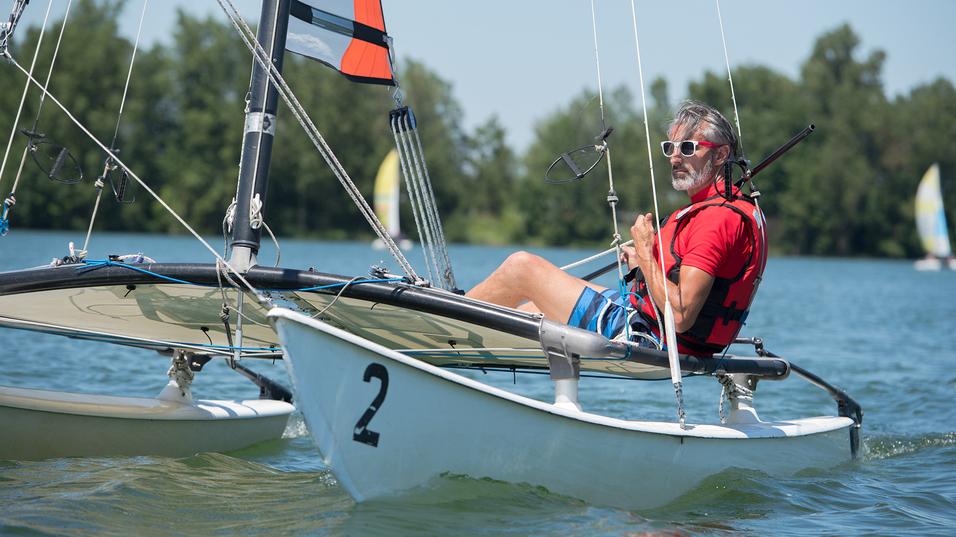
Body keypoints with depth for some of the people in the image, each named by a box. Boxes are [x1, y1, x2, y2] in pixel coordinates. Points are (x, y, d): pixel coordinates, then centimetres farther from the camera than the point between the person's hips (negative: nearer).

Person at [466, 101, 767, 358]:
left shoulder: (718, 217, -22)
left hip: (648, 340, -10)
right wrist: (645, 265, 13)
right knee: (522, 307, 21)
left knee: (521, 267, -4)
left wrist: (645, 253, -15)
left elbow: (681, 317, -27)